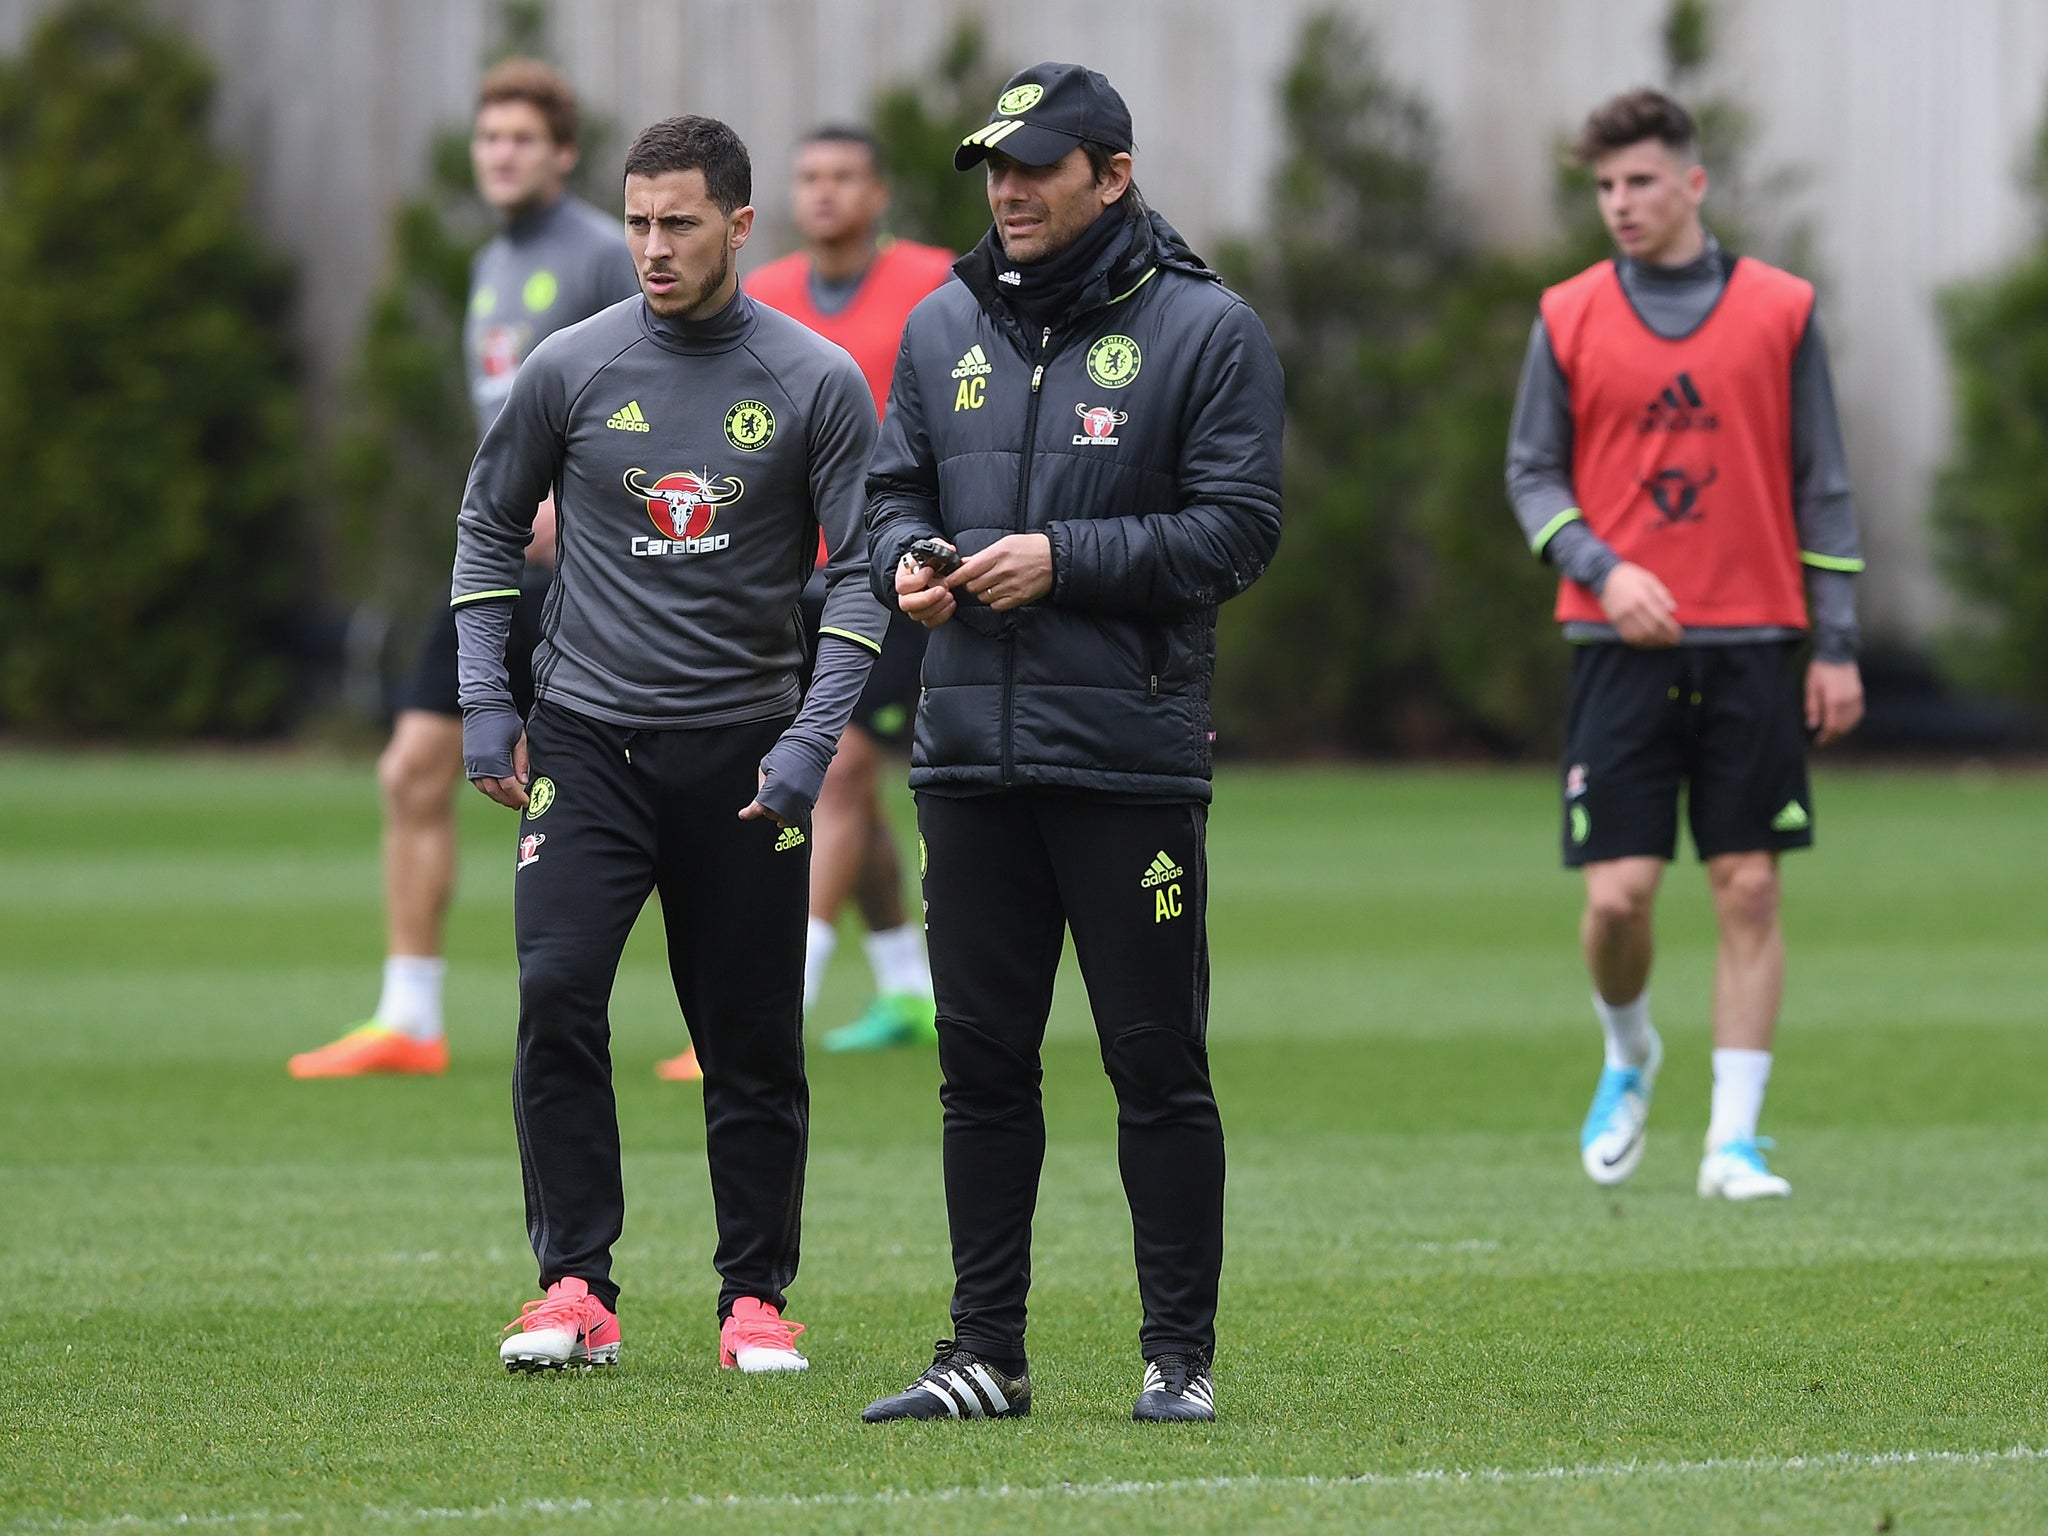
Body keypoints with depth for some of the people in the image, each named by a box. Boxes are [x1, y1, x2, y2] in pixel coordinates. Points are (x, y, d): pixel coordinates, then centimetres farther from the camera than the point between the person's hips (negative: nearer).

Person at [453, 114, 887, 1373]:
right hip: (588, 740, 0)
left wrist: (812, 739, -11)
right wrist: (486, 706, 6)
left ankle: (758, 1295, 14)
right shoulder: (571, 369, 2)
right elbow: (490, 528, 13)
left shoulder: (817, 384, -2)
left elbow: (863, 567, -1)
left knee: (754, 1043, 3)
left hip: (744, 755, 0)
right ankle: (576, 1288, -11)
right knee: (557, 997, -15)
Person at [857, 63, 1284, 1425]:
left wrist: (1062, 561, -15)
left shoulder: (1205, 328, -3)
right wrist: (907, 559, -4)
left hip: (1130, 760, -5)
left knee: (1158, 1068, 0)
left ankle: (1181, 1353, 7)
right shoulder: (945, 327, 13)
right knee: (983, 1063, 7)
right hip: (972, 756, 5)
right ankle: (988, 1353, 13)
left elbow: (1237, 530, -7)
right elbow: (893, 487, 19)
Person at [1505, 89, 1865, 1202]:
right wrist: (1604, 569, -13)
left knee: (1749, 890, -2)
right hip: (1622, 643, 0)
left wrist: (1836, 646, 2)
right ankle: (1628, 1060, 24)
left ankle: (1733, 1140, 2)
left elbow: (1822, 486, 7)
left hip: (1751, 647, 0)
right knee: (1618, 894, -6)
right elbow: (1532, 474, 6)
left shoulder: (1780, 312, 4)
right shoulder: (1568, 319, 5)